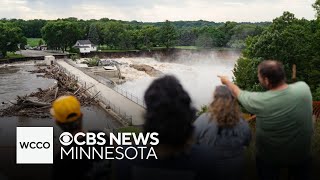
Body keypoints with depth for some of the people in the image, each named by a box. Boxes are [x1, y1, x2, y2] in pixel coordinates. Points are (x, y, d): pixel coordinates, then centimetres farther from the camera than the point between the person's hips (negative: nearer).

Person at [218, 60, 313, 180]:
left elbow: (238, 93, -9)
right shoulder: (303, 87, -23)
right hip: (301, 154, 3)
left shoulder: (260, 101, -30)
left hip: (270, 157, -2)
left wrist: (226, 81, 10)